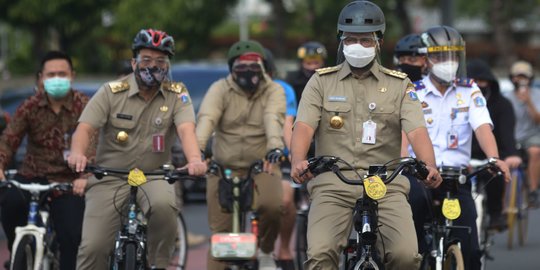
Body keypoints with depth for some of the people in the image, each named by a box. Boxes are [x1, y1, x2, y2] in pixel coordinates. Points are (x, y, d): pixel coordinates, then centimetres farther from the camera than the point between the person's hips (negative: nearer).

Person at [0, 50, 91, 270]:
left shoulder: (83, 106, -6)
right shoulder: (30, 107, 2)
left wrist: (85, 177, -37)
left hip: (68, 181, -1)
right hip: (32, 176, 2)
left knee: (72, 236, -15)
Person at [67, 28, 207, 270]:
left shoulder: (177, 95, -1)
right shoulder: (111, 92, -2)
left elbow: (186, 129, -17)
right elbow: (85, 127, -12)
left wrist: (195, 159, -39)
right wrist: (77, 153, -35)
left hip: (154, 176, 0)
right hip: (109, 178, 0)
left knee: (164, 205, -34)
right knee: (92, 247, -12)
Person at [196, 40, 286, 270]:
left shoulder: (273, 91, -1)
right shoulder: (220, 90, -2)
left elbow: (273, 119, -21)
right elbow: (206, 119, -20)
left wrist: (275, 147, -42)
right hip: (224, 168, 1)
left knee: (272, 207, -27)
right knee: (220, 231, -3)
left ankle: (265, 251, 2)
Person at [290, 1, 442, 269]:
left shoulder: (399, 85, 11)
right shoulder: (322, 82, 11)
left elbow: (417, 131, -2)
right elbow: (304, 126, -2)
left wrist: (429, 166, -23)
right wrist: (298, 161, -24)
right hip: (333, 186, 0)